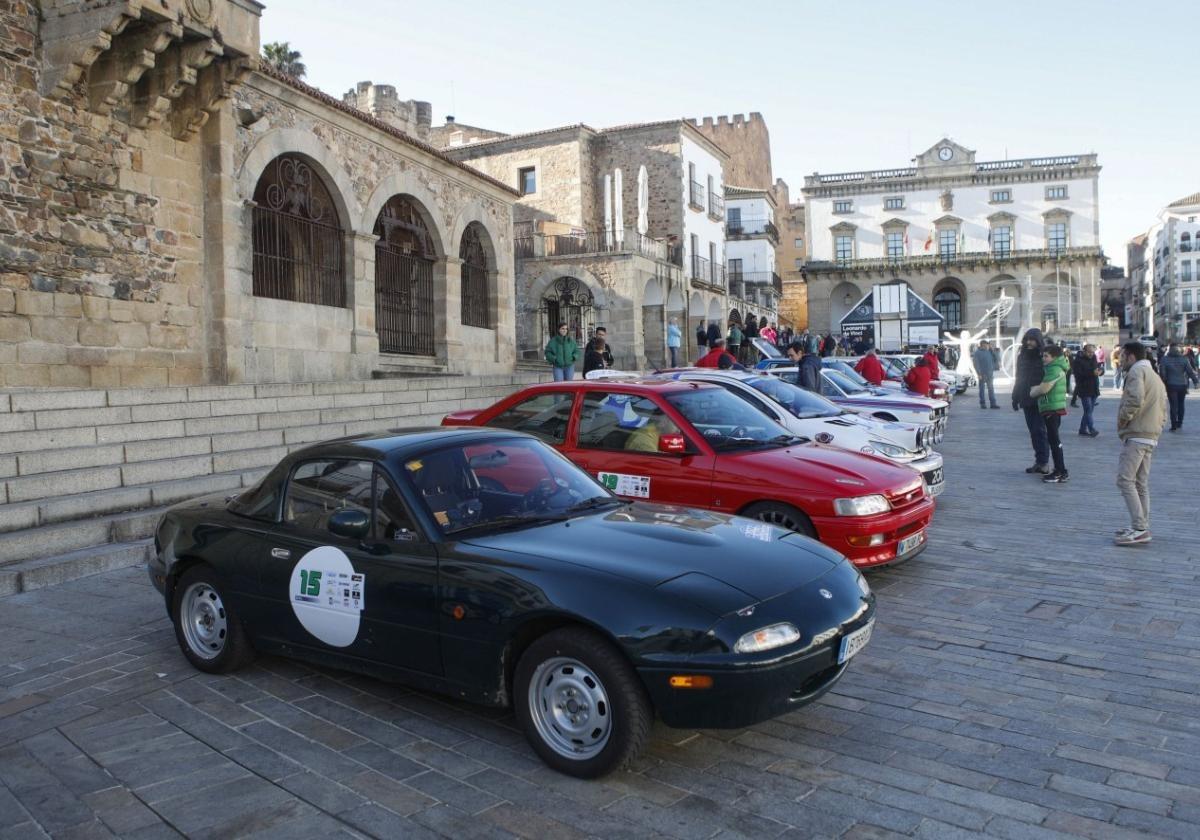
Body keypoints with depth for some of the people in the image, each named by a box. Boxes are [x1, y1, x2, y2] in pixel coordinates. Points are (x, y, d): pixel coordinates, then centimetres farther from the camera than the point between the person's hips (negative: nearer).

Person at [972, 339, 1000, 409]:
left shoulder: (988, 351, 13)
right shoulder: (977, 353, -5)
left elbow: (994, 358, 14)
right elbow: (976, 363, -10)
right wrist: (979, 373, -18)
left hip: (989, 373, 6)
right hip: (982, 374, -6)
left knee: (991, 388, 4)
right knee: (982, 389, 2)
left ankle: (993, 403, 5)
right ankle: (982, 403, 8)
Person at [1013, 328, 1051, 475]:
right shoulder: (1022, 357, 10)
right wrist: (1015, 398, 13)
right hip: (1027, 401, 6)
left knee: (1039, 430, -8)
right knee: (1033, 431, 8)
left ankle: (1044, 462, -2)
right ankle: (1039, 461, 13)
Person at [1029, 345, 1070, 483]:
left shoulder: (1054, 369, -15)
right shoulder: (1053, 368, 18)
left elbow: (1043, 388, -20)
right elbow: (1044, 387, 22)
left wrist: (1033, 391, -2)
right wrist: (1036, 389, 3)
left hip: (1053, 408, -11)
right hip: (1051, 408, 11)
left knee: (1054, 440, -8)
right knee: (1054, 440, 14)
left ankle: (1060, 473, -6)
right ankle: (1060, 471, 20)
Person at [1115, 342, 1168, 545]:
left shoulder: (1137, 371, -8)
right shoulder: (1155, 377, 23)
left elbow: (1135, 400, -24)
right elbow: (1162, 411, 23)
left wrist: (1122, 419, -12)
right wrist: (1156, 427, 17)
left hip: (1136, 435, -10)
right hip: (1152, 437, 10)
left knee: (1125, 479, -11)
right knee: (1141, 483, 12)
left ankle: (1139, 529, -16)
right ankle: (1142, 528, 14)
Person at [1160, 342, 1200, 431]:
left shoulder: (1165, 359, -5)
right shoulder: (1184, 359, 0)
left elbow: (1162, 373, -7)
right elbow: (1190, 371, -2)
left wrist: (1163, 383, 2)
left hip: (1171, 385, -2)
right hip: (1182, 384, 2)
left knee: (1173, 405, -1)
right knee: (1181, 404, 17)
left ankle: (1174, 426, -5)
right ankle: (1180, 423, 25)